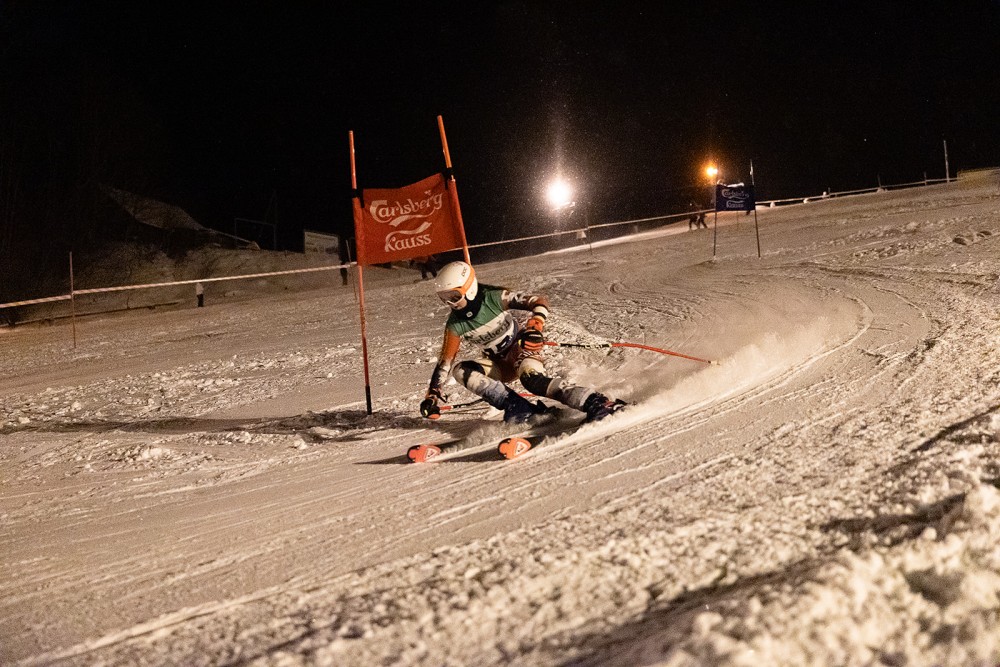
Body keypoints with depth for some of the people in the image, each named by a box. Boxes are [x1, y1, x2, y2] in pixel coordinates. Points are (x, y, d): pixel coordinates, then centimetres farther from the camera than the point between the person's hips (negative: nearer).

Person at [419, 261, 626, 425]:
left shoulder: (494, 298, -22)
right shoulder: (455, 325, -10)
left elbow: (539, 301, -24)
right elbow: (445, 361, 0)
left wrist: (535, 326, -43)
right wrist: (433, 395, -5)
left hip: (521, 349, -5)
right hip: (499, 365, 5)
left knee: (532, 379, -38)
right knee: (460, 370, -23)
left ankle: (597, 403, -44)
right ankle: (517, 407, -30)